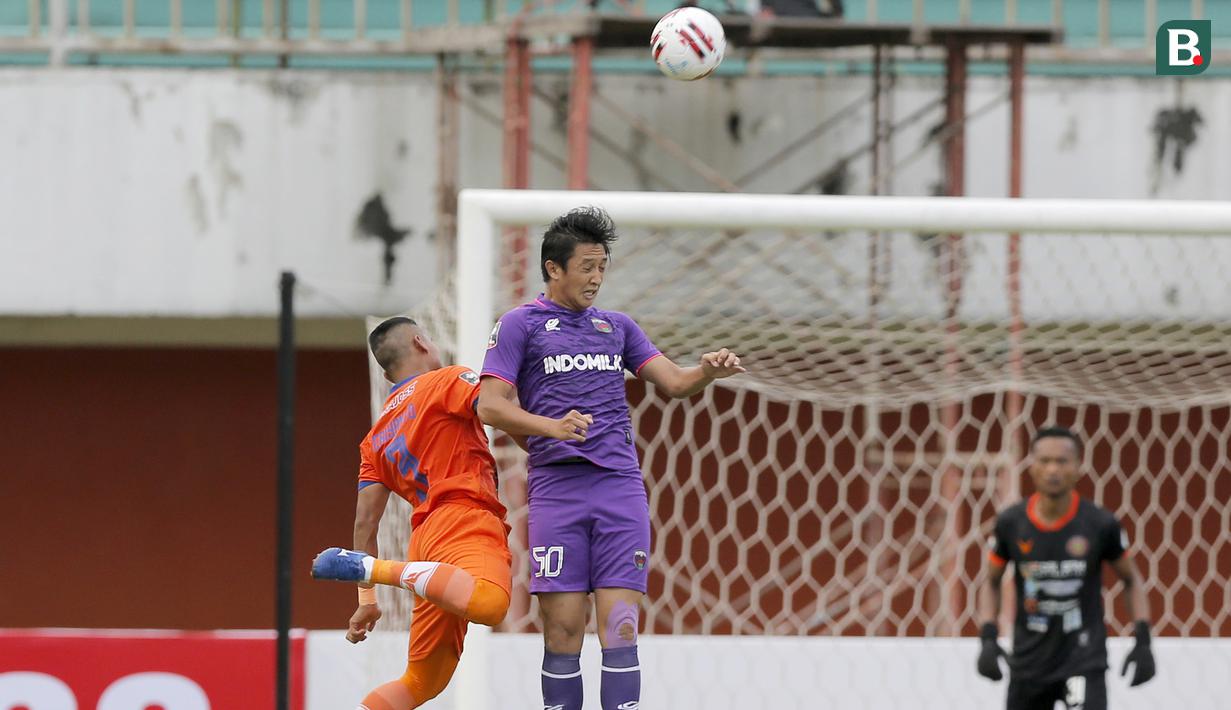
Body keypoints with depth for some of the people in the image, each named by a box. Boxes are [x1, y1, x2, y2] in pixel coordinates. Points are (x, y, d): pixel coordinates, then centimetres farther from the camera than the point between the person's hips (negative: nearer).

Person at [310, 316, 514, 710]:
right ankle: (371, 567, -31)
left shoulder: (376, 439, 28)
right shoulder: (447, 381, 12)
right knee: (489, 601, -38)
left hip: (427, 531, 7)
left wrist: (367, 599, 24)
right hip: (465, 516, -7)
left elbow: (365, 522, 23)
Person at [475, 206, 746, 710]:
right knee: (563, 627, -5)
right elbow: (490, 405, -3)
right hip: (556, 486, -3)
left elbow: (674, 382, 15)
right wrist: (552, 427, -20)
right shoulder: (520, 325, 6)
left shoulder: (617, 327, 19)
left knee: (620, 626, -5)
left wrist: (708, 371, -8)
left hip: (620, 486, 3)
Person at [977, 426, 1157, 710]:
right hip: (1029, 662, 3)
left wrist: (1142, 641, -4)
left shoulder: (1100, 524, -9)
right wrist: (988, 638, -5)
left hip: (1084, 657, -3)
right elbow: (992, 583, 10)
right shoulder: (1011, 523, -4)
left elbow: (1130, 580, 6)